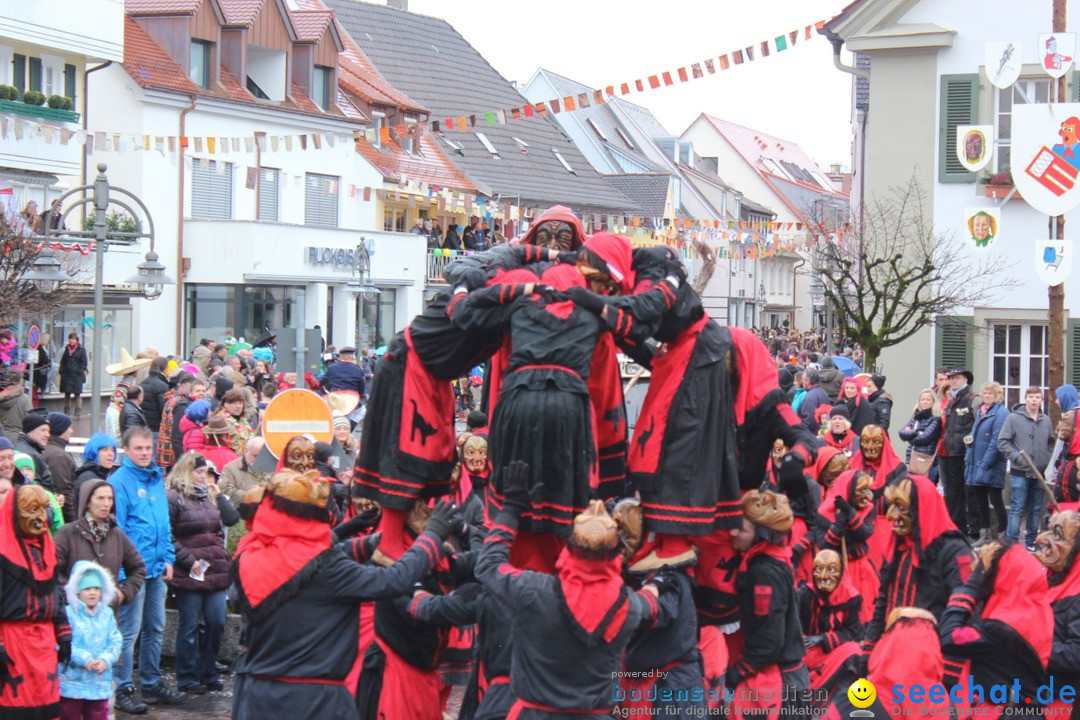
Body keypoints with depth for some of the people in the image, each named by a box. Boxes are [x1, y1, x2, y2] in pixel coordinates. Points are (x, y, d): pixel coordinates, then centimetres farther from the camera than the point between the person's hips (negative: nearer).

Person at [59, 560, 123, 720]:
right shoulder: (68, 614, -9)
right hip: (72, 682, -4)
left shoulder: (107, 614, 7)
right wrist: (84, 659, -22)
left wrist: (105, 659, -15)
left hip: (100, 682, 4)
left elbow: (115, 641, 3)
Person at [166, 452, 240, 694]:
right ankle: (187, 678, 11)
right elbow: (168, 537, -12)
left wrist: (219, 494, 7)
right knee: (189, 627, 2)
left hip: (215, 572, 6)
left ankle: (207, 672, 20)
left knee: (217, 624, 6)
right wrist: (189, 561, -16)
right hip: (189, 575, -6)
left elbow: (232, 519, 8)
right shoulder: (174, 499, -6)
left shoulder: (209, 497, 16)